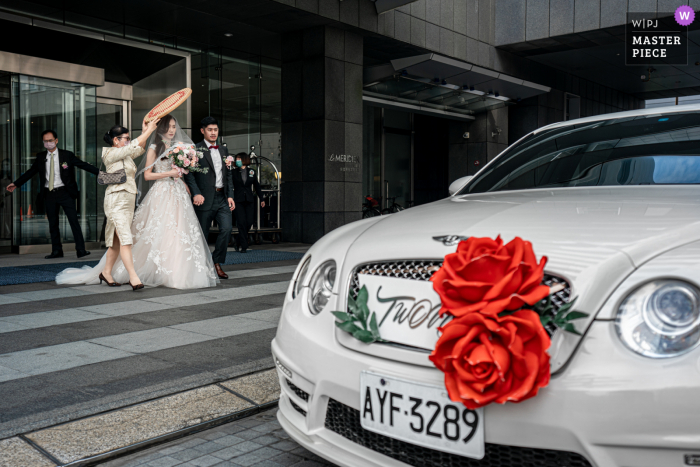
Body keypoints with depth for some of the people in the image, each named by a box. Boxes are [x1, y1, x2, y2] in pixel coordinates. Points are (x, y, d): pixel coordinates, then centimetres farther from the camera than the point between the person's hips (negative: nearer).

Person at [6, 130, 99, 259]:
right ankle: (56, 251, 15)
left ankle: (81, 250, -8)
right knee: (53, 224, 8)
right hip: (49, 194, 4)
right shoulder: (40, 157, 9)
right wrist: (16, 183, 20)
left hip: (65, 192, -3)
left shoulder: (67, 155, 1)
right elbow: (30, 172, 18)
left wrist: (100, 172, -10)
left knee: (74, 220, -8)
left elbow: (84, 165, -1)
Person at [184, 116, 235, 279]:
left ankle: (217, 263, 6)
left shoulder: (224, 150, 16)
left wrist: (230, 195, 8)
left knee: (226, 229, -10)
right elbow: (189, 174, -7)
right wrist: (196, 193, -19)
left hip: (222, 198, 5)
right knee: (202, 234, 3)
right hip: (205, 199, -4)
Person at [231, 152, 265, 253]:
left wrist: (261, 199, 14)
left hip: (249, 200, 2)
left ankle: (239, 242, 21)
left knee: (249, 222, -1)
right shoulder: (234, 172, 2)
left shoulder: (251, 171, 9)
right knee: (241, 223, -6)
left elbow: (256, 186, 15)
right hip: (238, 201, -2)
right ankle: (244, 246, 0)